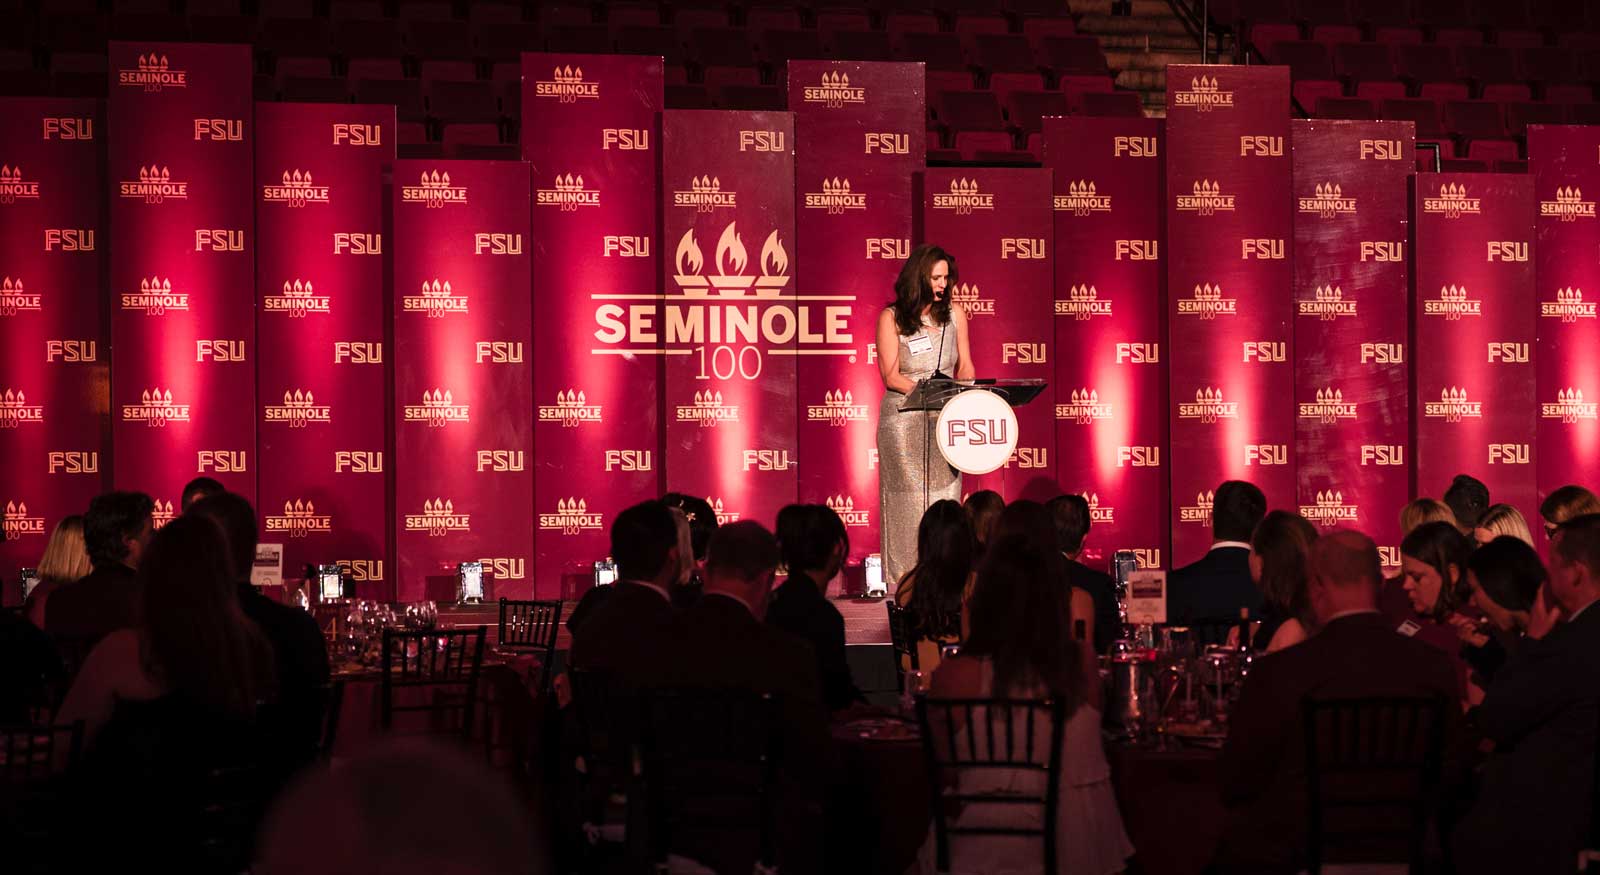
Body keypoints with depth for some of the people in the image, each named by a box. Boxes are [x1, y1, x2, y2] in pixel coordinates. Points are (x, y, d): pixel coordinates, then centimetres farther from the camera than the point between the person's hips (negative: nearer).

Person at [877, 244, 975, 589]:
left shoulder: (953, 315, 7)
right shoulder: (891, 318, -3)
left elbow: (965, 367, 10)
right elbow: (891, 376, -9)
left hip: (945, 420, 3)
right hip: (903, 421, -3)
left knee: (945, 501, -1)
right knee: (908, 502, -4)